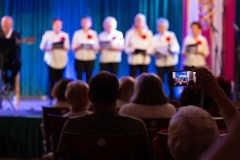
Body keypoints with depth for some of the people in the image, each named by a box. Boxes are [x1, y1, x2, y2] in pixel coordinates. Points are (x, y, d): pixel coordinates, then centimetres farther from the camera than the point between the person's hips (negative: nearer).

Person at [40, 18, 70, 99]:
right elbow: (42, 47, 3)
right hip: (51, 60, -2)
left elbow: (67, 48, 7)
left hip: (61, 61, 2)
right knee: (52, 80, -8)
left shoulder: (65, 35, 8)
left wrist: (63, 46, -16)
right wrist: (49, 48, -17)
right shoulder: (47, 34, 2)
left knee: (60, 80, -1)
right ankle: (51, 97, -1)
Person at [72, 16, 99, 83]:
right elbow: (73, 47, 1)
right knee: (79, 78, -4)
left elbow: (97, 47, 5)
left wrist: (93, 47, -17)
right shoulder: (77, 33, 5)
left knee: (89, 78, -2)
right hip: (79, 59, -1)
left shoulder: (94, 33, 7)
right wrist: (79, 47, -18)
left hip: (90, 59, 1)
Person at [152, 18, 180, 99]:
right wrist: (156, 53, -16)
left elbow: (177, 47, -4)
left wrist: (172, 50, -25)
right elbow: (153, 49, 6)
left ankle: (172, 98, 7)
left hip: (171, 62, -1)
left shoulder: (171, 35, 3)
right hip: (160, 62, 1)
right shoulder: (155, 38, 9)